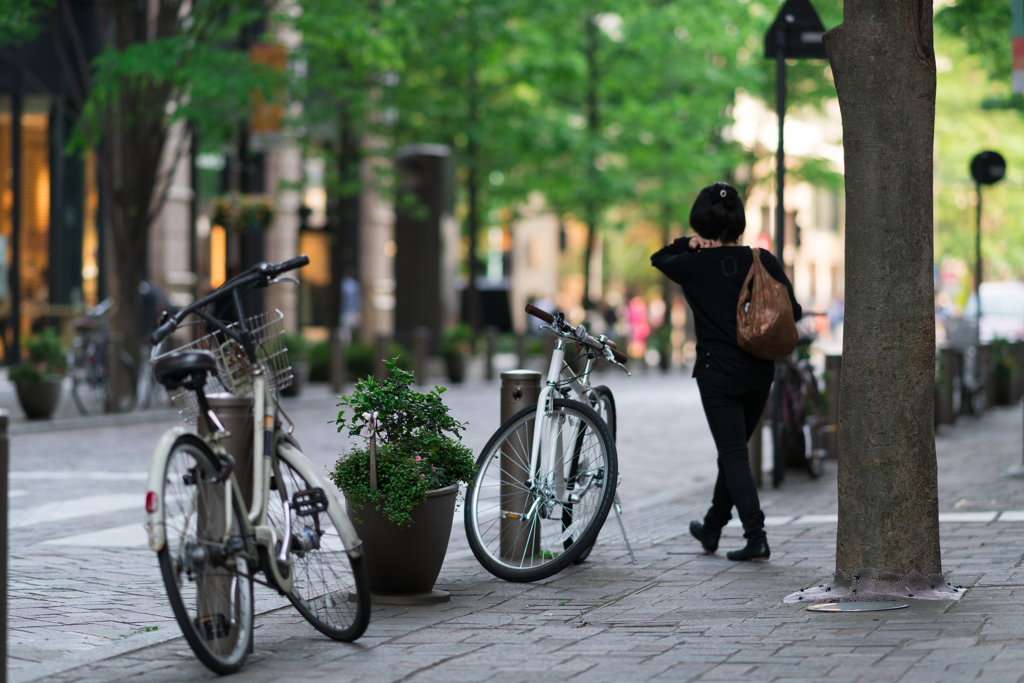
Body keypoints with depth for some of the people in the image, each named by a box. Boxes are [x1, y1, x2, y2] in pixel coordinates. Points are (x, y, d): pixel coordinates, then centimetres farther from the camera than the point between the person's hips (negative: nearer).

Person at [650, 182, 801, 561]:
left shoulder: (693, 266, -6)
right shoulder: (762, 261, -1)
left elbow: (658, 259, 14)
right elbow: (792, 310, -2)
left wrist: (687, 244, -1)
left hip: (717, 372, -4)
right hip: (759, 372, 4)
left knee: (734, 454, -3)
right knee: (733, 450, 17)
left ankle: (757, 539, -12)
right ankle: (712, 529, 31)